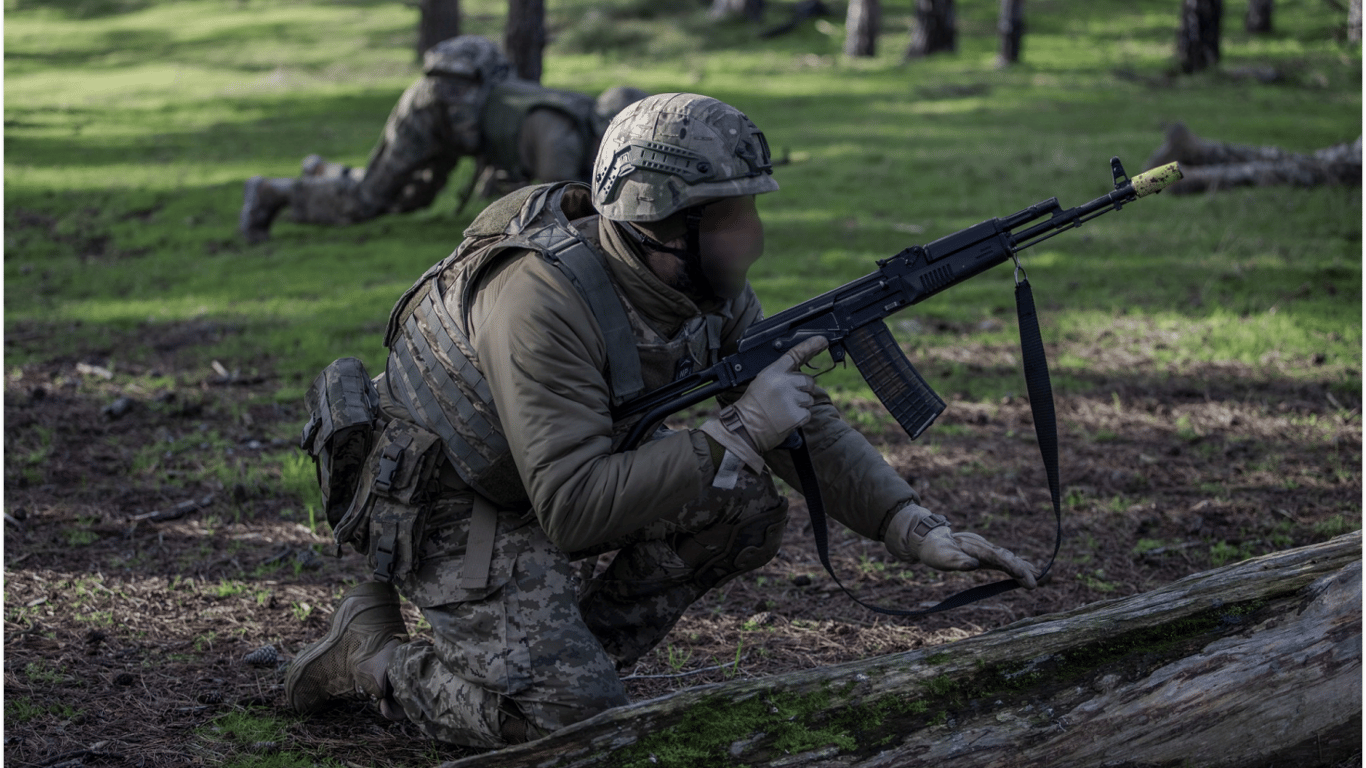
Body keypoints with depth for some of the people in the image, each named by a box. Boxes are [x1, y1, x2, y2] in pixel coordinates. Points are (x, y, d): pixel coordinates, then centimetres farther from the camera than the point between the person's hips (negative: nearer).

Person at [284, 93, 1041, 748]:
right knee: (575, 722, -19)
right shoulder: (544, 299, -35)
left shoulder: (712, 287, -10)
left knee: (748, 509, -10)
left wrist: (916, 529, -13)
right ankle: (375, 651, 3)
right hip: (445, 502, -8)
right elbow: (575, 510, -37)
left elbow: (805, 420, -1)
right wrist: (740, 431, -36)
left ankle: (568, 653, 3)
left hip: (564, 473, 8)